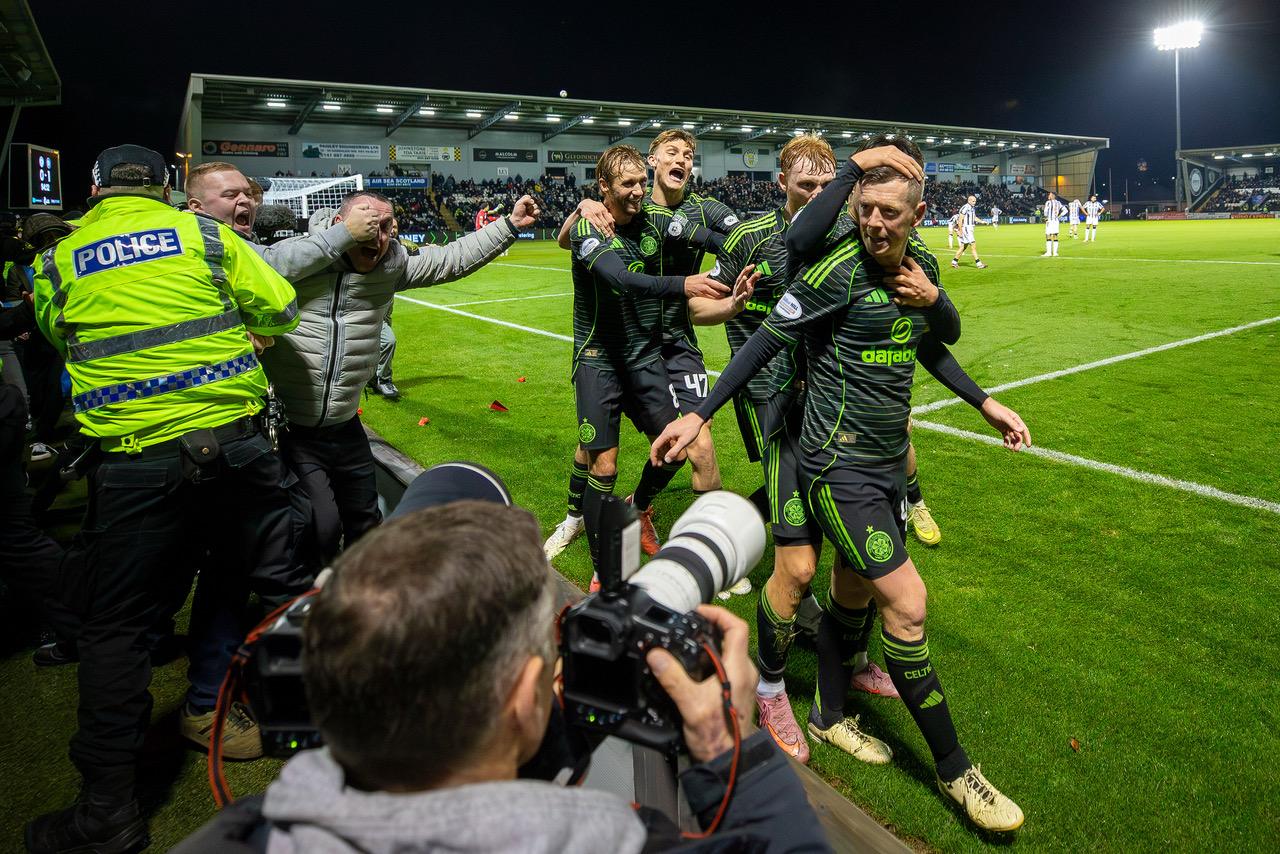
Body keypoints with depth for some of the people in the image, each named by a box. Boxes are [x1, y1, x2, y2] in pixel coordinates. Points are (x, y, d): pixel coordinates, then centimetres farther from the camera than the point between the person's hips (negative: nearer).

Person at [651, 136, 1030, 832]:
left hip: (885, 462, 8)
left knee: (854, 593, 18)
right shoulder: (838, 272, -16)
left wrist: (932, 298, -1)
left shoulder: (920, 266, 6)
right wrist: (698, 416, -13)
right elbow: (767, 340, -12)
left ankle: (829, 716, 38)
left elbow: (946, 336, 23)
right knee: (906, 603, -9)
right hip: (840, 468, -8)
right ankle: (954, 770, 6)